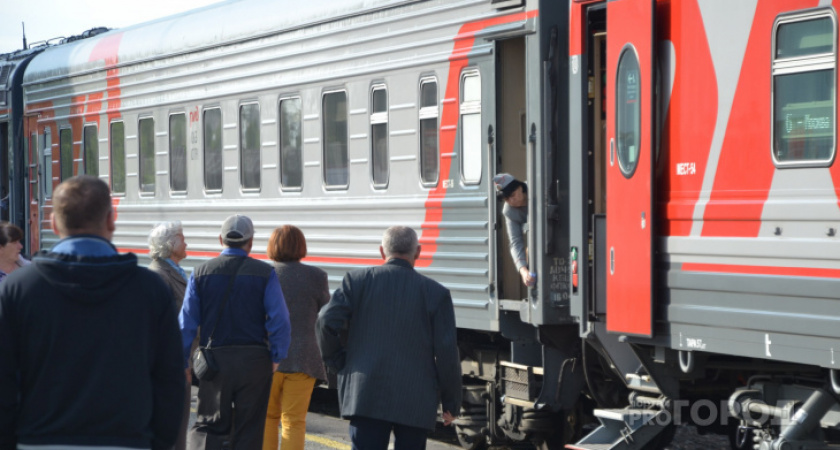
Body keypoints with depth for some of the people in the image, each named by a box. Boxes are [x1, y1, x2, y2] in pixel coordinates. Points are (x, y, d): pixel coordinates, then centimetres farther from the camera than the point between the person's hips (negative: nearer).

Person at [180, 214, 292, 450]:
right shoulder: (265, 273, -3)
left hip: (215, 360, 1)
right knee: (249, 430, 7)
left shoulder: (201, 273, 2)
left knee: (209, 424, 10)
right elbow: (280, 322, -9)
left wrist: (183, 363, 7)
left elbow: (186, 323, 0)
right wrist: (276, 358, 2)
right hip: (254, 359, -1)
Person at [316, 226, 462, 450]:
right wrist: (451, 403, 8)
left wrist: (338, 361, 10)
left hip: (366, 396, 0)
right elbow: (447, 353, -1)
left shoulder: (358, 280, 3)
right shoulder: (436, 293, 1)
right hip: (416, 404, 0)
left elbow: (327, 322, -7)